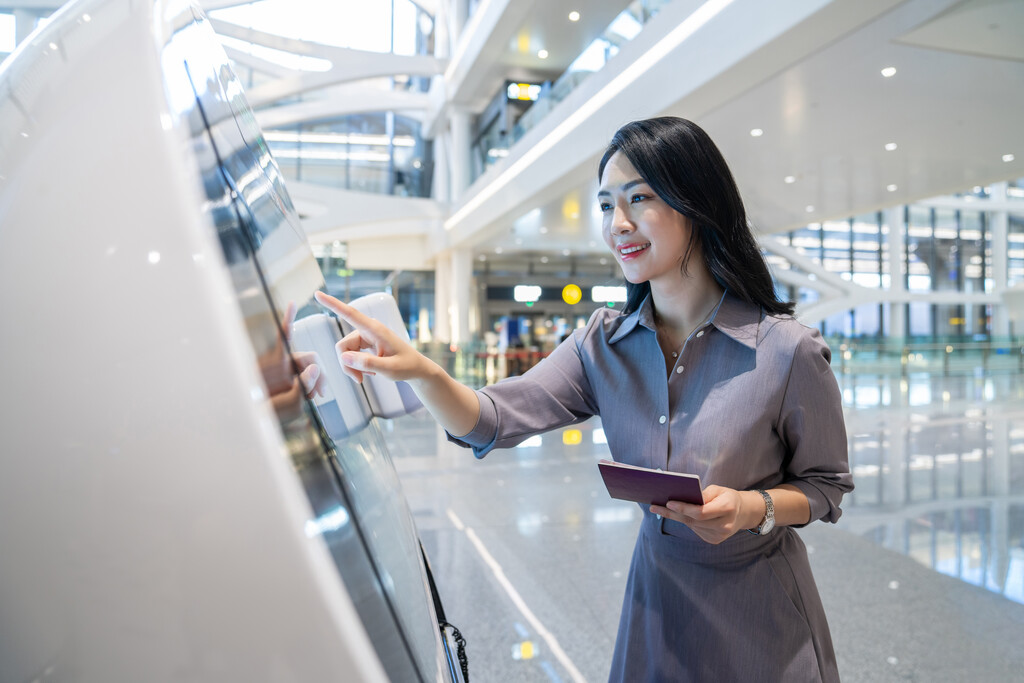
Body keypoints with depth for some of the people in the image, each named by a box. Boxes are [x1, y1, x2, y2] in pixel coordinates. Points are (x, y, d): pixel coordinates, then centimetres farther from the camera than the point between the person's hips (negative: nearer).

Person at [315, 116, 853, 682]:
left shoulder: (788, 351, -19)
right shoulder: (602, 345, -7)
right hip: (657, 594, 3)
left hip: (758, 611, -2)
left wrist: (752, 508, -26)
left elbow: (825, 485, -6)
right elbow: (494, 421, -14)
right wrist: (421, 371, -33)